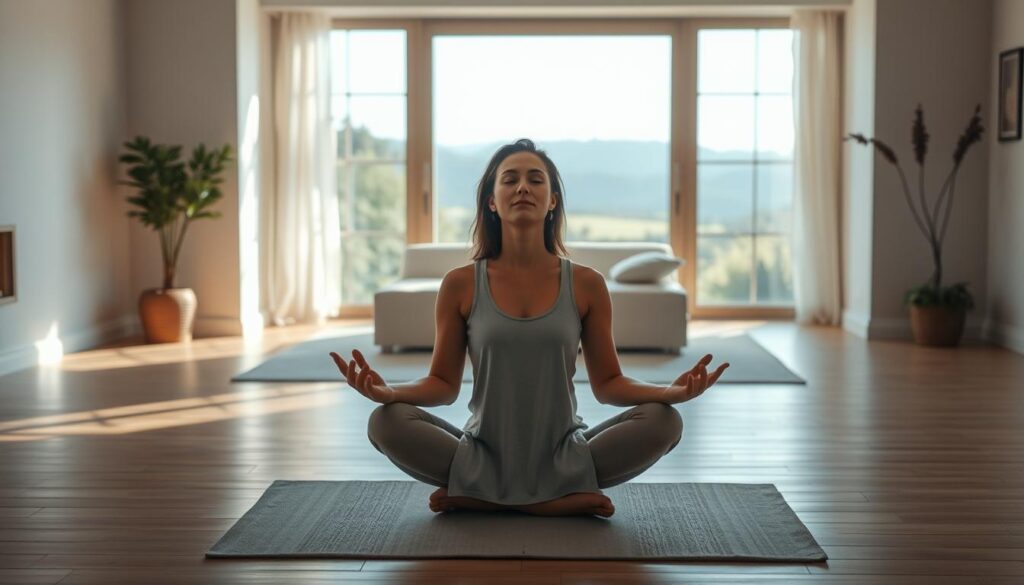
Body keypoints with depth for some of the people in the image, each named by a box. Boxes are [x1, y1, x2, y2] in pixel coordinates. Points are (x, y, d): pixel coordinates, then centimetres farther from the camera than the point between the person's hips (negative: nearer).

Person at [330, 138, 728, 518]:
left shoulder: (586, 285, -2)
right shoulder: (460, 285, -2)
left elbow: (608, 383, 2)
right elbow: (443, 383, 1)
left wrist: (673, 391, -17)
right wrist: (386, 391, -20)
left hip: (563, 460, 1)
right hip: (482, 459, -1)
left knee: (664, 420, -23)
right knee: (386, 422, -25)